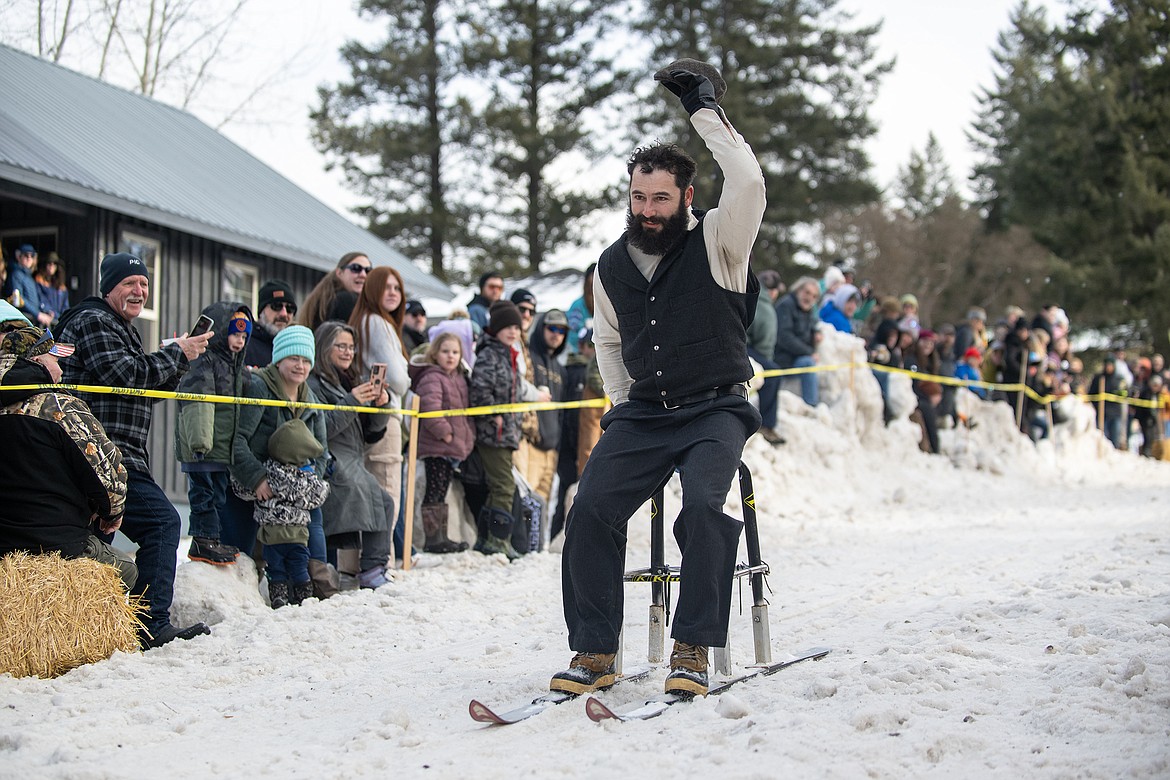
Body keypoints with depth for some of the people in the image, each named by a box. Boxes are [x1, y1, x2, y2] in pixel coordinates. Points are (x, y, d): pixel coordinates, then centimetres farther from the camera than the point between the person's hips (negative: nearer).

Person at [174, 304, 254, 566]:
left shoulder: (236, 366, 19)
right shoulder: (204, 361, -10)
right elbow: (197, 404, -19)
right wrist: (199, 439, -27)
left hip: (224, 446, 9)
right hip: (203, 447, -9)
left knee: (220, 494, 12)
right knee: (206, 494, -6)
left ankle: (212, 540, 19)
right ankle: (203, 541, -1)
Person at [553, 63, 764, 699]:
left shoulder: (717, 243, -5)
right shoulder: (612, 266, 9)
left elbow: (749, 184, -25)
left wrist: (704, 110, -18)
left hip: (715, 410, -4)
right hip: (641, 414, 4)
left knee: (703, 504, -30)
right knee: (590, 509, -16)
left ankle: (692, 647, -21)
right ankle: (595, 650, -8)